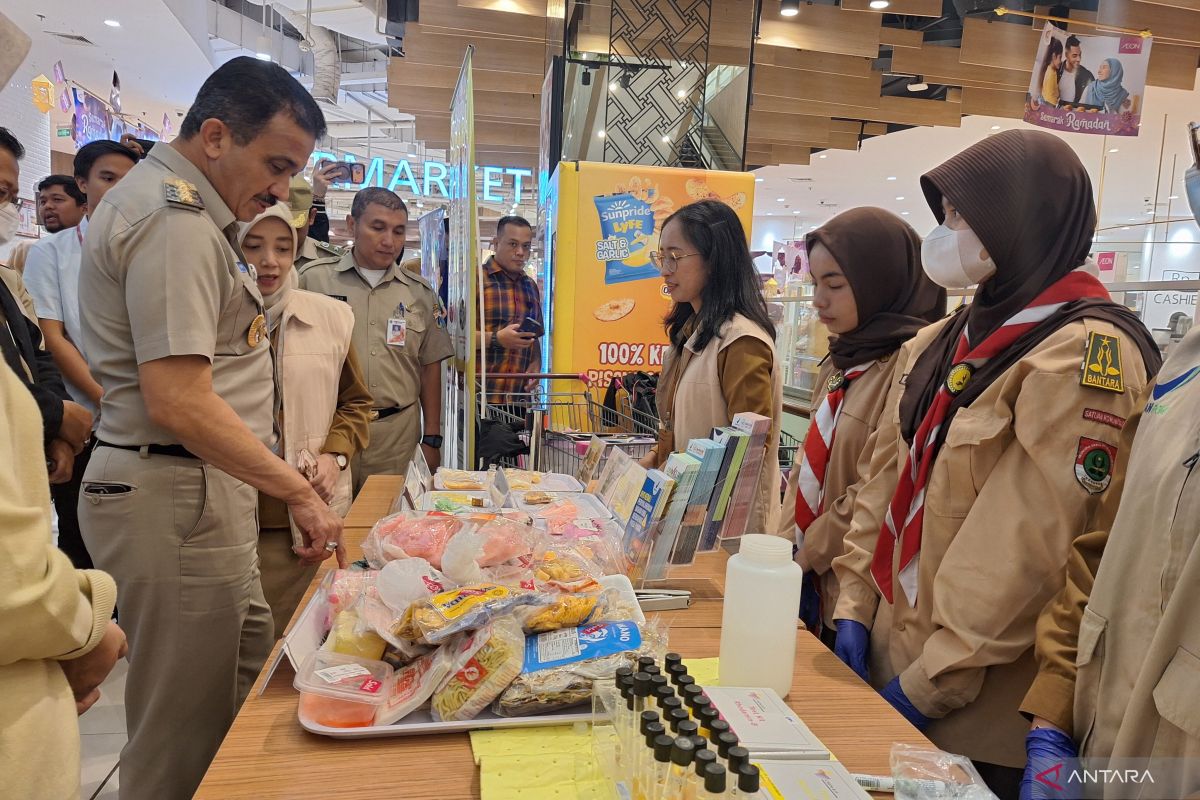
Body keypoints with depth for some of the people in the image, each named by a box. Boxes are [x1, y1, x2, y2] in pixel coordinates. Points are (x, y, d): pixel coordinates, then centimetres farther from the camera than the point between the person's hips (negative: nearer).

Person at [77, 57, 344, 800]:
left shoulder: (183, 208, 15)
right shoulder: (173, 221, -18)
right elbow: (180, 405, -25)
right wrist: (302, 493, -21)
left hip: (201, 489, 10)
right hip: (175, 496, -10)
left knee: (252, 673, 19)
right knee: (184, 737, 3)